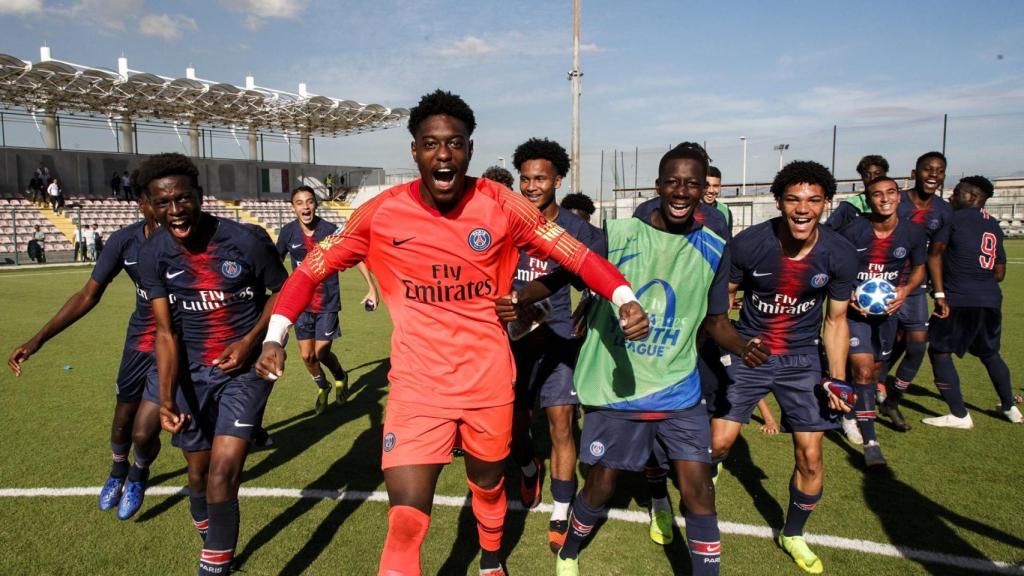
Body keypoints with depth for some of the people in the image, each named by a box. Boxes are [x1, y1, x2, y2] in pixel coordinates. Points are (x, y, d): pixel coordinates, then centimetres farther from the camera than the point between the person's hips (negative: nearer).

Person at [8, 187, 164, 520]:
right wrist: (38, 340, -8)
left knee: (144, 434, -5)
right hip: (139, 340, 4)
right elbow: (89, 295, -3)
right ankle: (118, 471, 54)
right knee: (122, 422, 19)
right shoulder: (124, 241, -13)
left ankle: (139, 476, 32)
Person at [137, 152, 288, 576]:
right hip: (191, 373, 3)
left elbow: (283, 292, -1)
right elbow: (166, 332, -8)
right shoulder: (154, 255, -7)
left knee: (222, 472, -12)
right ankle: (207, 534, 42)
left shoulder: (247, 239, -16)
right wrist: (166, 398, -19)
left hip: (244, 368, -3)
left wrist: (250, 341, -13)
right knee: (198, 472, 14)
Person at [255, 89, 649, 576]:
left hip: (490, 381, 2)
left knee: (488, 482, 26)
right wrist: (275, 337, -11)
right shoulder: (382, 213, -10)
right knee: (406, 522, -12)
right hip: (417, 385, -1)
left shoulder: (502, 206, -10)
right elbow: (312, 268, -1)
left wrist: (624, 298, -23)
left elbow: (575, 254, -6)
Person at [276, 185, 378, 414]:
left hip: (328, 303, -2)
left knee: (322, 353, -4)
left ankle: (340, 377, 31)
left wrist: (371, 287, -7)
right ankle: (322, 387, 36)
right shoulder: (288, 232, -7)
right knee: (307, 356, 5)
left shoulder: (330, 230, -13)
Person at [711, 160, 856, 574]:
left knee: (810, 456, 3)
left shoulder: (840, 255, -13)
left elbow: (836, 320, 0)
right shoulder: (748, 243, -18)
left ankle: (792, 535, 30)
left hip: (802, 360, 2)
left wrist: (837, 380, -6)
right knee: (718, 443, -4)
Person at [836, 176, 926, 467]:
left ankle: (851, 414, 43)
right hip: (854, 308, -4)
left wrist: (906, 290, -9)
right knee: (863, 369, -15)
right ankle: (870, 442, -7)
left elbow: (919, 268, 10)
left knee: (874, 369, 16)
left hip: (886, 308, 5)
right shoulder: (852, 231, -18)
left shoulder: (912, 233, -7)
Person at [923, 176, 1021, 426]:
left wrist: (940, 294, -14)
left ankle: (959, 415, 3)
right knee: (989, 353, 26)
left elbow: (935, 253, -12)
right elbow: (1000, 273, 19)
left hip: (960, 300, -7)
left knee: (939, 352, 3)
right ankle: (1010, 407, 38)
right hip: (991, 299, 7)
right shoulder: (995, 226, 17)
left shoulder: (955, 218, -1)